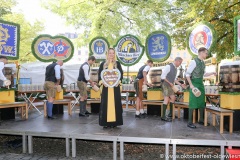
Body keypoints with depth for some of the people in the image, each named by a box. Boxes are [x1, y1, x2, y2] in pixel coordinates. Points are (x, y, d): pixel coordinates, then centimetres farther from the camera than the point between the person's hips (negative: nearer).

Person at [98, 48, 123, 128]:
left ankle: (114, 121, 9)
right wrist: (102, 82, -12)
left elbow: (121, 74, 4)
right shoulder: (103, 64, 8)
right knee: (105, 104, 0)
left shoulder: (117, 64, 9)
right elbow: (99, 74, 4)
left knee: (115, 103, 0)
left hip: (115, 86, 0)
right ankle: (106, 122, 7)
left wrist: (118, 81, -13)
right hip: (105, 86, 0)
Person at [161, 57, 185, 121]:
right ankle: (163, 116, -8)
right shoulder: (168, 66, -14)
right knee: (167, 99, -12)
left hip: (170, 85, 10)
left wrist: (180, 84, 11)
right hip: (166, 84, -10)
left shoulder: (175, 69, 14)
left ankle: (170, 113, 23)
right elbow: (163, 76, -18)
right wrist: (170, 83, -16)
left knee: (173, 98, 12)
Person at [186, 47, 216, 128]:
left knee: (202, 102, 12)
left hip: (201, 84, 9)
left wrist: (212, 73, 10)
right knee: (193, 103, -9)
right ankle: (190, 122, -2)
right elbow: (187, 74, -16)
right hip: (194, 84, -9)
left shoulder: (202, 63, 14)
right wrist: (191, 85, -23)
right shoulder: (193, 62, -15)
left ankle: (201, 120, 25)